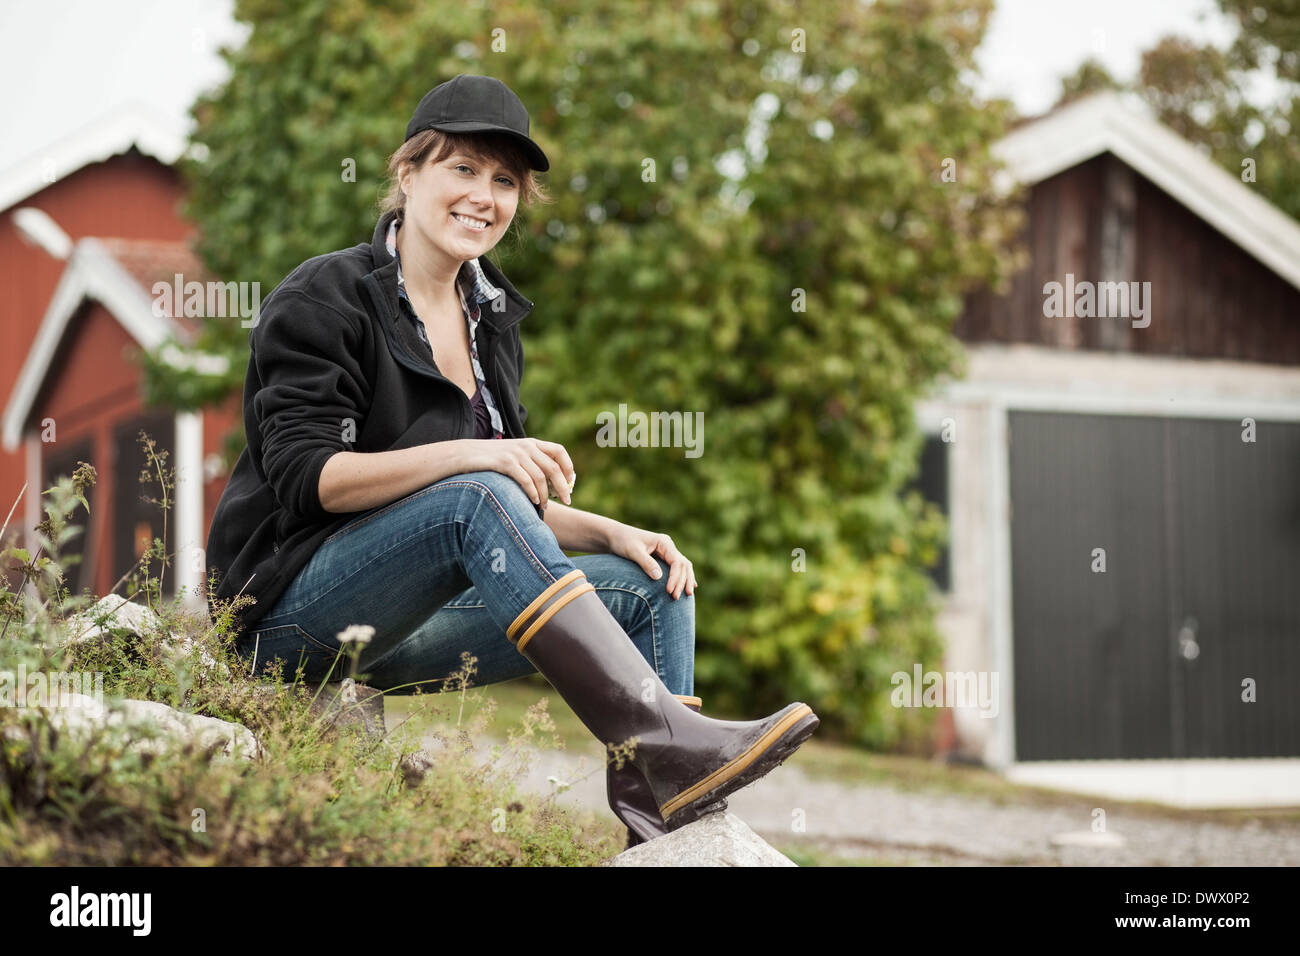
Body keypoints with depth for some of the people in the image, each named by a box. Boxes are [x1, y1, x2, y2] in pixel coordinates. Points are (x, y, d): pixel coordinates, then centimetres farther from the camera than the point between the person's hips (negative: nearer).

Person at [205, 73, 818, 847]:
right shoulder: (322, 300, -7)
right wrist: (466, 455, -32)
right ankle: (667, 738, -44)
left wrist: (611, 532, -2)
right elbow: (309, 478, -19)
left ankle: (658, 815, -21)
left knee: (652, 587, -6)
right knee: (478, 497, -33)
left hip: (408, 624, 8)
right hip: (291, 618, -7)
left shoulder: (489, 318, 15)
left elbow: (520, 501, 17)